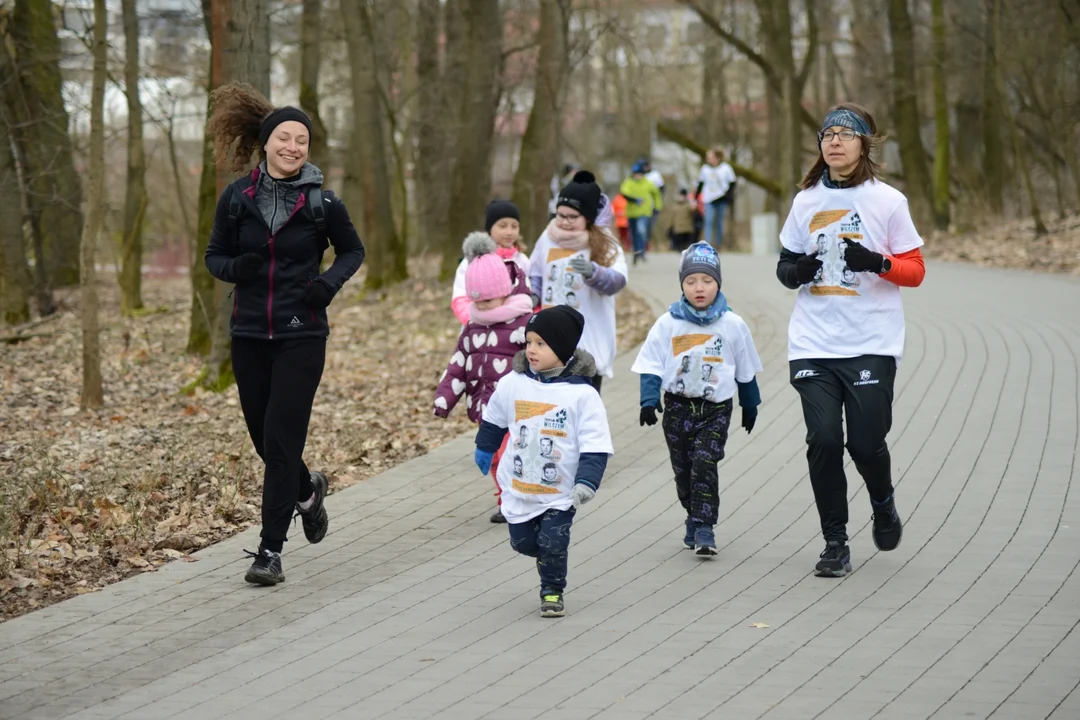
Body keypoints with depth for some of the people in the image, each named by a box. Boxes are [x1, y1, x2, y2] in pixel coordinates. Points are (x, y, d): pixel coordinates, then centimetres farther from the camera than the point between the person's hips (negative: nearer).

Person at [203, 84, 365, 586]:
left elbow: (353, 250, 8)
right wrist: (235, 268, -14)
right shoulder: (237, 198, -1)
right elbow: (215, 255, 8)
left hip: (302, 336, -3)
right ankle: (307, 490, 44)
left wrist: (331, 281, -11)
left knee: (281, 439, -8)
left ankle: (271, 549, 0)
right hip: (249, 334, 3)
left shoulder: (322, 202, -6)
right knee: (263, 436, 12)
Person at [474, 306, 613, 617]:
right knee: (523, 542, 14)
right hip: (518, 489, 4)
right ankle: (548, 558, 46)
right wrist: (484, 450, 27)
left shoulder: (582, 393, -16)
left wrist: (586, 481, -26)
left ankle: (552, 591, 17)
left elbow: (595, 445, -16)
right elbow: (494, 420, 15)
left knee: (552, 544, -8)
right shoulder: (513, 384, -6)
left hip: (560, 493, -4)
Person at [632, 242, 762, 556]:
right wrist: (649, 400, -15)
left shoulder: (732, 324, -1)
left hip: (716, 408, -2)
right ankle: (695, 518, 29)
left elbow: (746, 370, 10)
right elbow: (652, 365, -2)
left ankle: (704, 528, -13)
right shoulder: (668, 323, -4)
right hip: (678, 406, 2)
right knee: (683, 469, 9)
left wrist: (749, 406, 17)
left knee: (704, 463, -17)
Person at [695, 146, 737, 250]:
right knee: (708, 222, -14)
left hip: (721, 200, 0)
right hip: (708, 200, 0)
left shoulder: (726, 168, -5)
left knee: (719, 224, 8)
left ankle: (718, 245, 19)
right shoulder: (705, 168, 1)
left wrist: (728, 195, -11)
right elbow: (700, 183, 9)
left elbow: (732, 183, 3)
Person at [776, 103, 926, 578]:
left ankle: (883, 506, 27)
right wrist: (794, 271, -6)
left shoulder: (887, 201, 1)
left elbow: (915, 271, 2)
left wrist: (877, 262, -18)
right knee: (823, 442, -7)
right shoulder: (806, 200, 11)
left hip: (871, 344, -2)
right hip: (813, 345, 2)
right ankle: (834, 543, 7)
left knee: (866, 443, -6)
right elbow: (786, 264, 18)